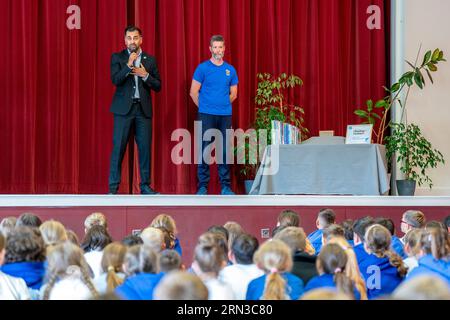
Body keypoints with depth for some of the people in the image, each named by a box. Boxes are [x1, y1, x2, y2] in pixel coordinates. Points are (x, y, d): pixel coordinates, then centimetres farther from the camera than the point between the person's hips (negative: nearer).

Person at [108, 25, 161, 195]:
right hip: (124, 108, -2)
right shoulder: (117, 57, 4)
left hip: (143, 109, 2)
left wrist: (145, 75, -8)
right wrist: (129, 65, -19)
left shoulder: (150, 60, 10)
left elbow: (158, 86, 8)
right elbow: (115, 80, -10)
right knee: (118, 148, -4)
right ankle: (113, 187, -2)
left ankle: (145, 186, 10)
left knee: (145, 147, 2)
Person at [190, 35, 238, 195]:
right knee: (205, 150, -3)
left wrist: (223, 105, 11)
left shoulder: (230, 70, 9)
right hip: (206, 115, -3)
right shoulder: (203, 68, -1)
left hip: (225, 115, 3)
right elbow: (194, 92, 0)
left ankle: (225, 186, 10)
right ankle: (202, 186, 2)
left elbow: (233, 94, 17)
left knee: (224, 150, 5)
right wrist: (204, 107, 6)